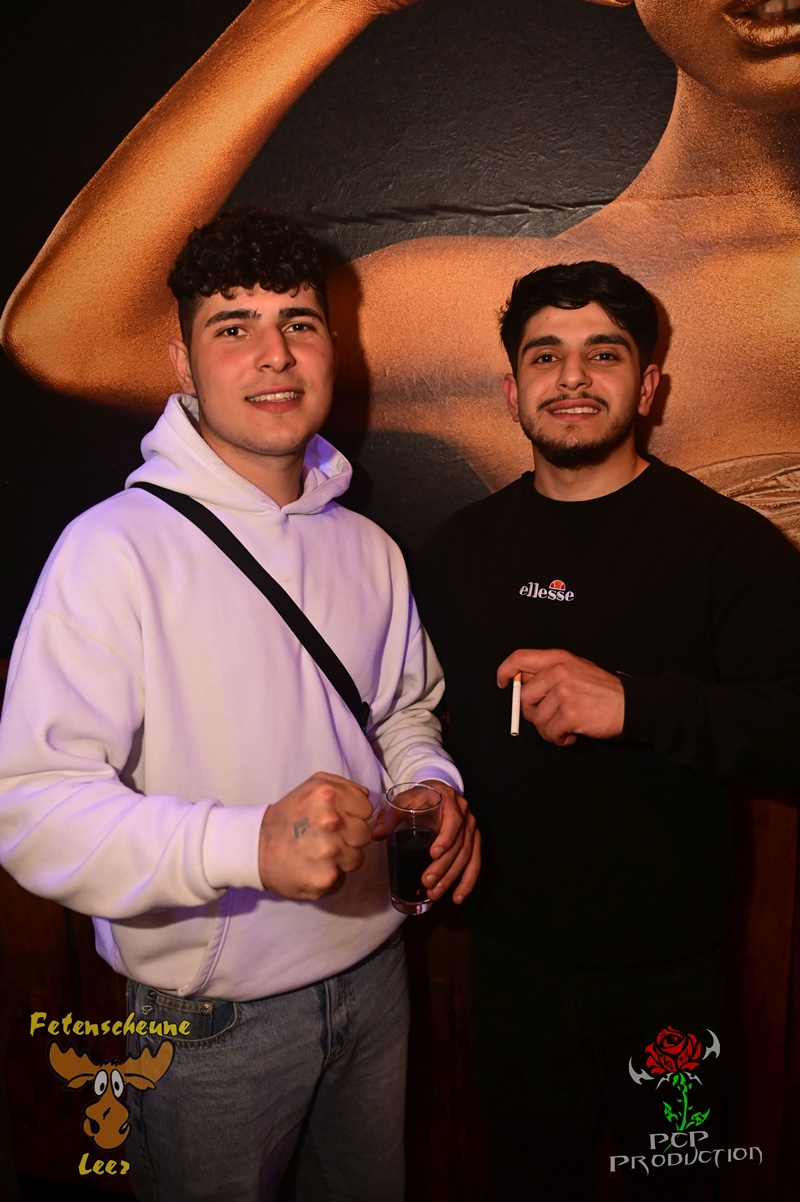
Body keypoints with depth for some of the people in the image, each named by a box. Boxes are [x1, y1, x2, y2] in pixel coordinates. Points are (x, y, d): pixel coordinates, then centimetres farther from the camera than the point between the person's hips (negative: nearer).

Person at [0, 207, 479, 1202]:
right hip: (213, 1020, -5)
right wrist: (250, 844, -37)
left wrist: (434, 786, -7)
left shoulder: (368, 549, 3)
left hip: (374, 975, 6)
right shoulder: (115, 548, -19)